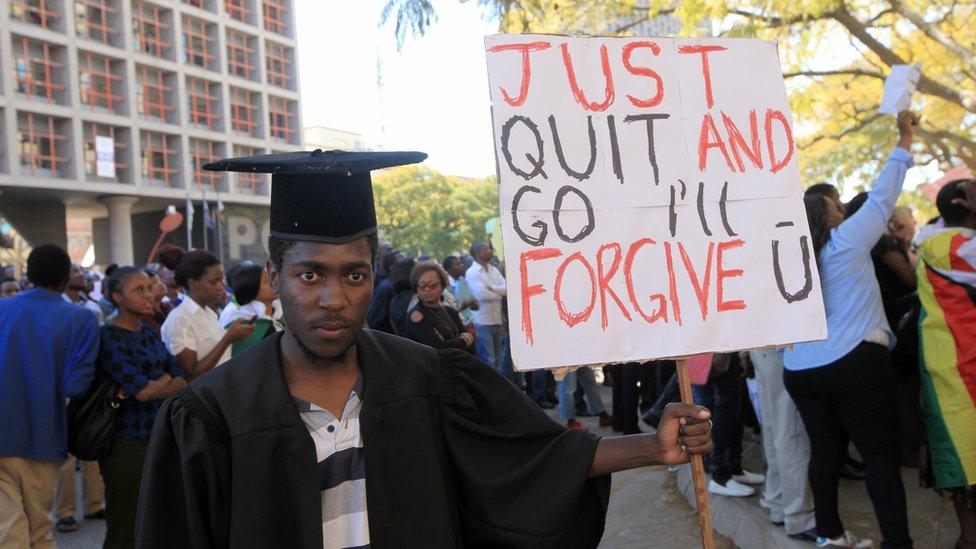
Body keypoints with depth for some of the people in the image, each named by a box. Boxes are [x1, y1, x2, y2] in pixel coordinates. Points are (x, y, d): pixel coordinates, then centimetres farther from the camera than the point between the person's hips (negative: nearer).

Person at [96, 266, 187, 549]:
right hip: (127, 441, -7)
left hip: (158, 437, 7)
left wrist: (155, 385, -13)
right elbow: (143, 390, -18)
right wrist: (167, 382, 1)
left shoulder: (149, 333, 12)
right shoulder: (109, 336, -10)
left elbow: (182, 381, 5)